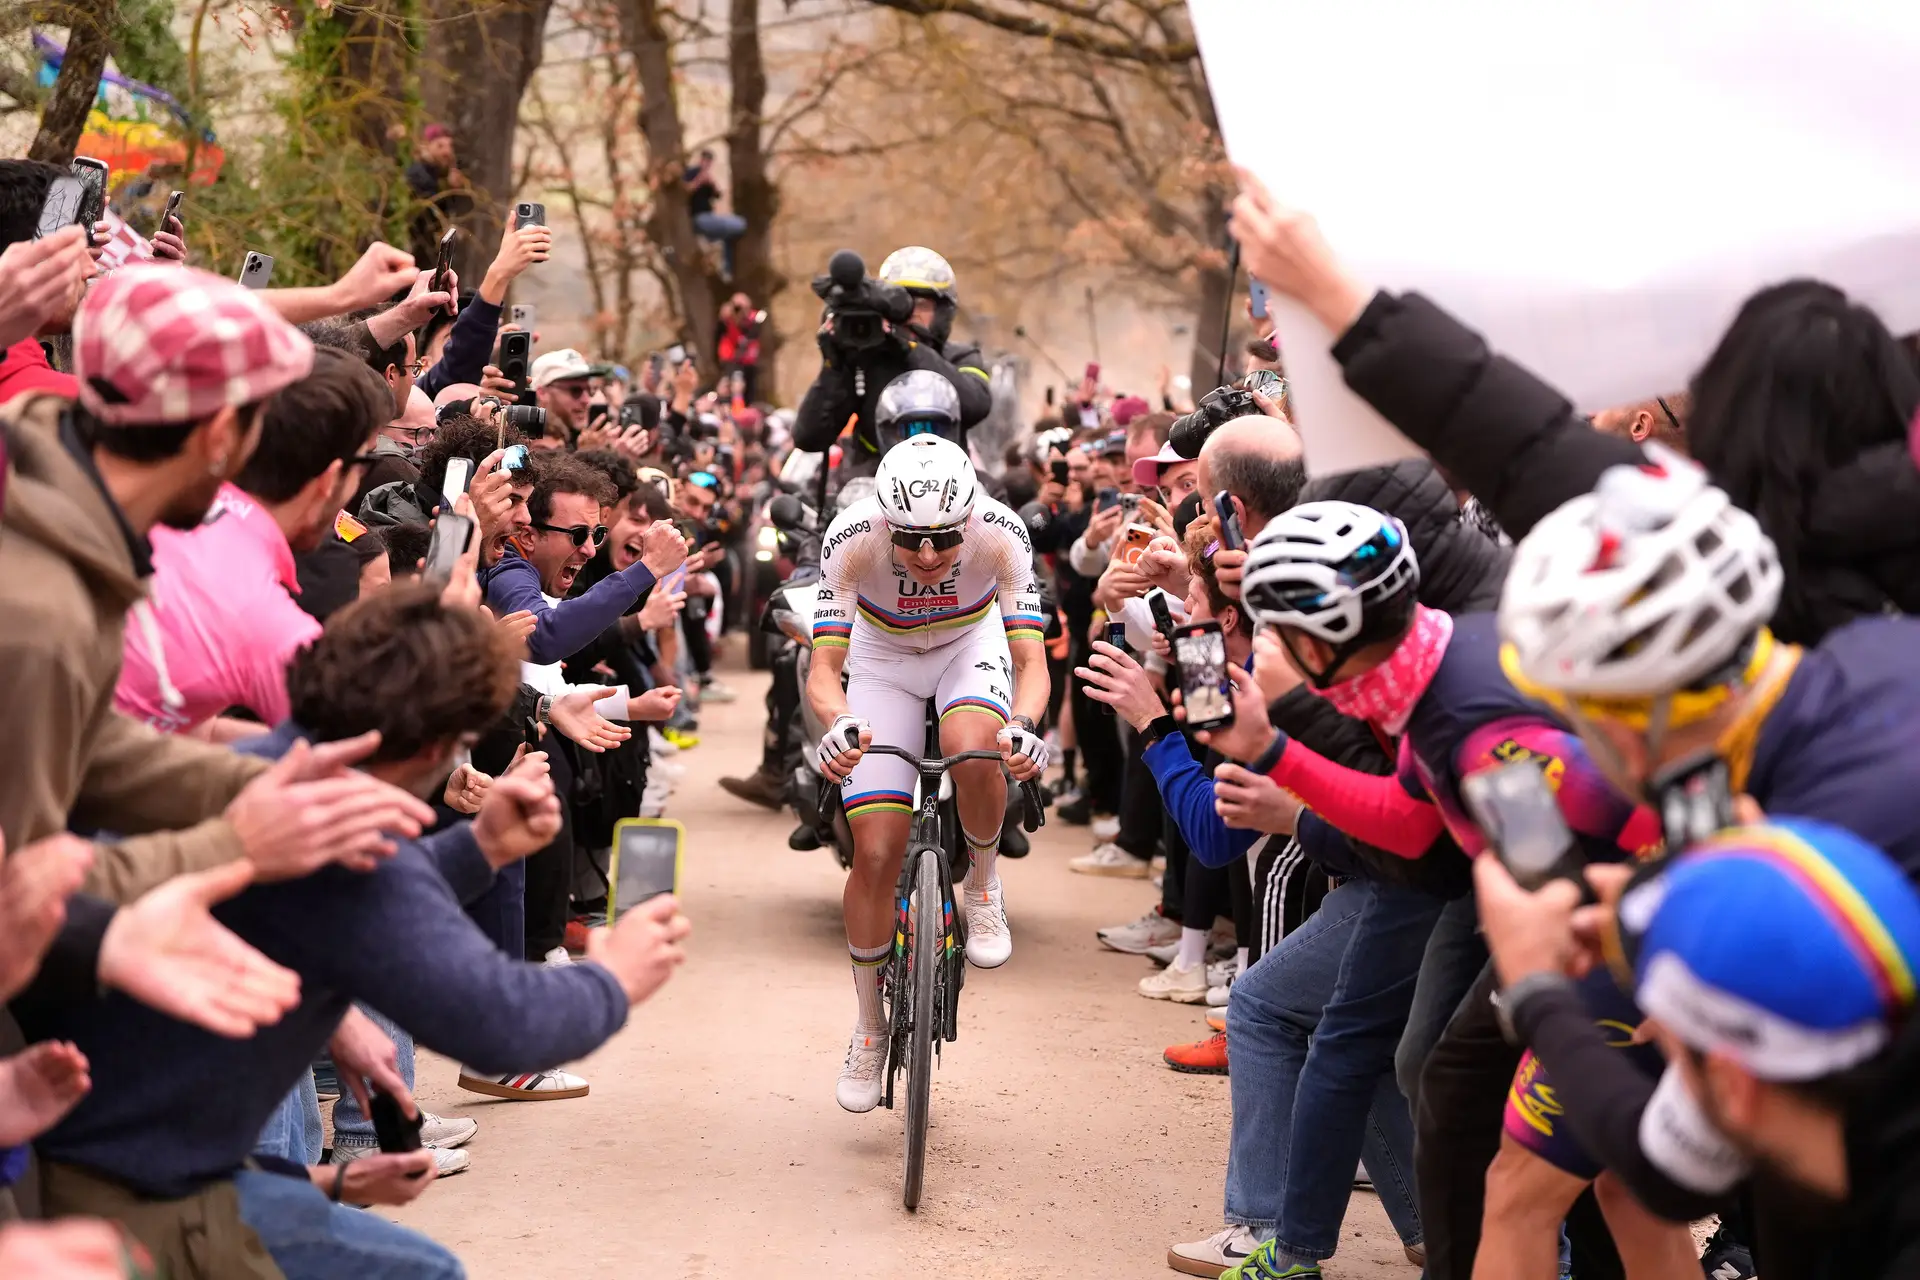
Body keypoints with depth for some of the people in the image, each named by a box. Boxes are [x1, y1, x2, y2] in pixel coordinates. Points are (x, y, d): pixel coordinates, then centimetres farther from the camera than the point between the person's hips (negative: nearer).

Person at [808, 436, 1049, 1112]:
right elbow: (824, 670, -31)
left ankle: (983, 889, -5)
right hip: (883, 658, 0)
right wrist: (838, 723, -54)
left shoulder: (1001, 533, -32)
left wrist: (1023, 725, -53)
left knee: (973, 750, -36)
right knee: (876, 852, -7)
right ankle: (869, 1028, 12)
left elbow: (1031, 661, -31)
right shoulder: (852, 538, -33)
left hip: (971, 644, 0)